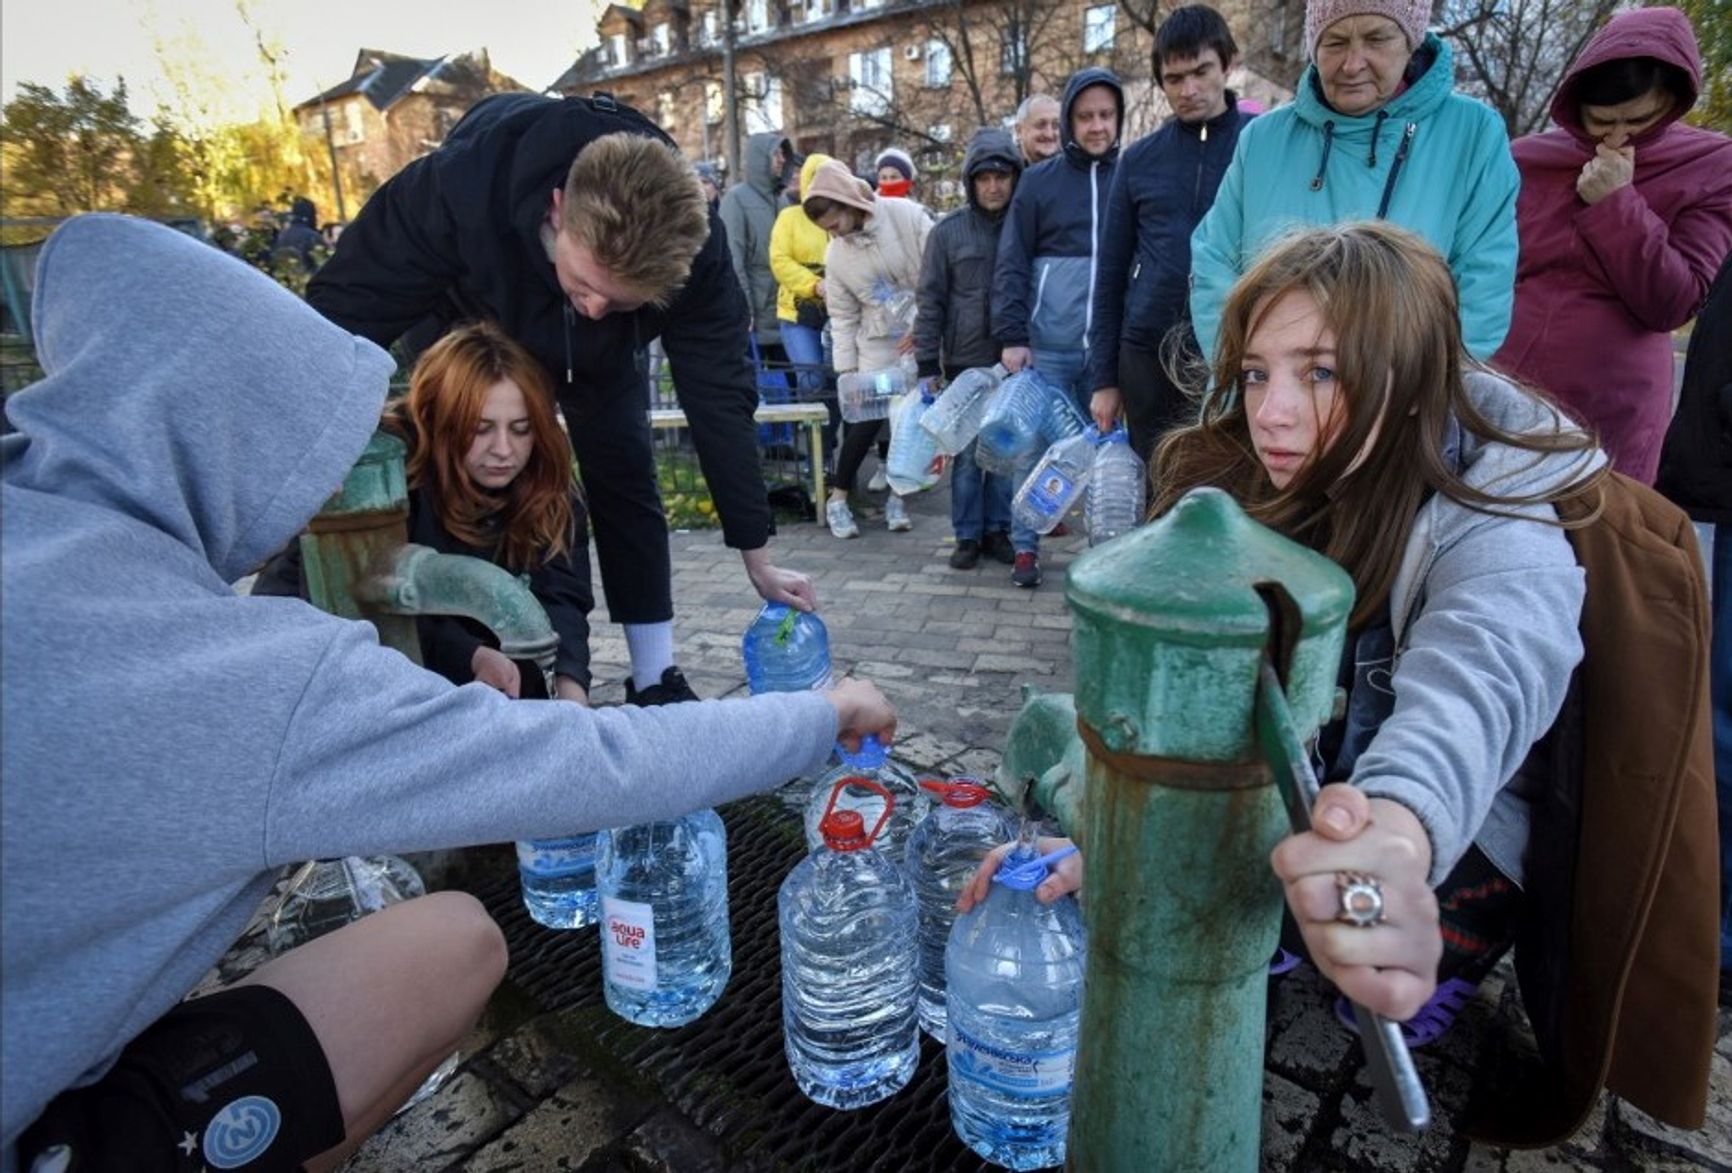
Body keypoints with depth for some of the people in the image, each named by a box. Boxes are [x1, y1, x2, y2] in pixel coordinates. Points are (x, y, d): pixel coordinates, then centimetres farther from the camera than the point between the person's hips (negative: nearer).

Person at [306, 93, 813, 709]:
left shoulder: (690, 245, -37)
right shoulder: (458, 187, -42)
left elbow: (718, 393, -29)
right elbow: (341, 310, -31)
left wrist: (757, 556, -26)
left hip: (602, 355, 1)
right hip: (471, 331, -1)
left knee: (627, 486, -7)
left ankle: (655, 683, 5)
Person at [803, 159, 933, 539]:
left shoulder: (906, 216, -11)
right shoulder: (835, 256, -2)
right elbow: (843, 317, 3)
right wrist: (846, 370, -1)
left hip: (925, 339, -1)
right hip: (878, 345, 1)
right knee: (867, 420, -6)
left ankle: (896, 496, 17)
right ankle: (838, 497, 7)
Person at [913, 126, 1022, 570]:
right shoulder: (948, 231, 1)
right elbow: (930, 301, 1)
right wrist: (927, 366, -4)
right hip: (964, 363, -1)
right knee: (967, 453, 3)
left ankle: (998, 530, 21)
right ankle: (967, 535, 15)